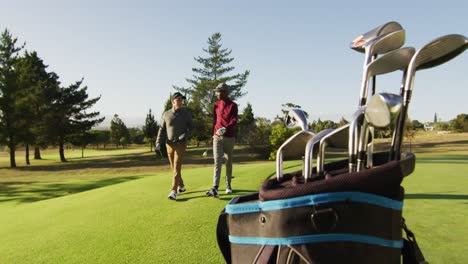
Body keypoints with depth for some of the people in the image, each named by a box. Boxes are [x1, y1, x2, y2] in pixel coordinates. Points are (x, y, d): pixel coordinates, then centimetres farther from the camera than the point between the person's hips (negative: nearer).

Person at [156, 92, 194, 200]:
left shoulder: (186, 113, -3)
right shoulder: (166, 114, 2)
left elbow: (191, 128, -1)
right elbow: (162, 129, 4)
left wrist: (184, 136, -20)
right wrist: (158, 142, -10)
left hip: (181, 144, -3)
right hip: (169, 144, 4)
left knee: (177, 167, -12)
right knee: (174, 167, 12)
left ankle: (173, 191, -12)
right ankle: (181, 186, 30)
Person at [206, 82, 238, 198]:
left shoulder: (233, 105, -3)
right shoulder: (216, 105, 10)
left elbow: (234, 120, -14)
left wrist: (226, 128, -33)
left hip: (229, 137, -2)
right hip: (217, 137, 2)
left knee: (229, 162, 9)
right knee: (217, 162, -10)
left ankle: (228, 186, 22)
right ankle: (215, 188, -19)